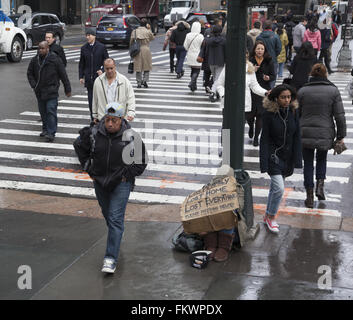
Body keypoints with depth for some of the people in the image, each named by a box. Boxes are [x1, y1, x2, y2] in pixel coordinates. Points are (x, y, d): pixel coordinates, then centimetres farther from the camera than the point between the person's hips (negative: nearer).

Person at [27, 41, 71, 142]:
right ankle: (45, 129, 28)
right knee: (42, 111, 13)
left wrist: (67, 89, -3)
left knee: (51, 111, -10)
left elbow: (63, 75, -4)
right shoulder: (34, 60, 5)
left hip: (51, 91, -5)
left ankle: (51, 132, -9)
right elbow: (29, 73, 17)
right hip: (39, 91, 5)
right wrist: (33, 85, 3)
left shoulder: (55, 59, -8)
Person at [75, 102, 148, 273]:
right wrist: (90, 171, 7)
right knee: (107, 214, 19)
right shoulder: (95, 134, -6)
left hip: (121, 184, -4)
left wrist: (126, 175, -9)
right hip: (100, 182, 4)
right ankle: (115, 239, 45)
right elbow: (82, 150, 13)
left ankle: (111, 258, -10)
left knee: (115, 219, -10)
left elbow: (141, 163, -1)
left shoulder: (131, 137, -11)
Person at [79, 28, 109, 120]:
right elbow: (81, 63, 11)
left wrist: (102, 70, -12)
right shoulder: (84, 48, 8)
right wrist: (81, 76, 6)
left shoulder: (101, 47, 0)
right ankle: (93, 118, 11)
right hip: (89, 78, 2)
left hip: (99, 76, -2)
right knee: (91, 99, 3)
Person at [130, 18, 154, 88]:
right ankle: (145, 80, -5)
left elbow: (131, 41, 3)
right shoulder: (148, 31, -4)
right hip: (146, 50, -2)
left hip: (137, 50, 2)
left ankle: (139, 82, 7)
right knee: (147, 67, 11)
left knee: (138, 67, 7)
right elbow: (152, 38, 14)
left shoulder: (134, 31, 2)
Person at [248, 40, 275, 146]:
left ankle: (256, 137, 12)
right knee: (249, 114, -1)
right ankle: (251, 126, 37)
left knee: (260, 114, -1)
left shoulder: (269, 61, 2)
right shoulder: (249, 60, 0)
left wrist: (268, 78, -16)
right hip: (250, 91, 0)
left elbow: (273, 76, 5)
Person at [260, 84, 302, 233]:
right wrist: (264, 164, -14)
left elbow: (297, 136, 1)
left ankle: (268, 216, 31)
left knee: (275, 188, 15)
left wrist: (297, 159, -4)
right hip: (274, 156, -4)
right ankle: (271, 217, 7)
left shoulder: (293, 112, 0)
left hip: (287, 157, 4)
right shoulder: (269, 114, -12)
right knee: (279, 188, -13)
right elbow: (264, 139, -11)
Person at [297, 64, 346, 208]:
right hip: (325, 134, 0)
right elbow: (340, 116, -4)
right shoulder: (333, 91, -3)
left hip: (305, 133, 0)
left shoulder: (302, 91, -2)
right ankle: (320, 185, 6)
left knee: (308, 164, 10)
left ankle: (310, 197, 11)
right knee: (322, 159, 24)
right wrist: (341, 136, 2)